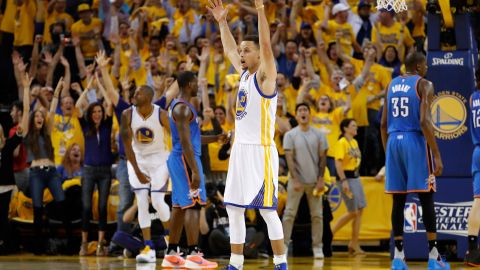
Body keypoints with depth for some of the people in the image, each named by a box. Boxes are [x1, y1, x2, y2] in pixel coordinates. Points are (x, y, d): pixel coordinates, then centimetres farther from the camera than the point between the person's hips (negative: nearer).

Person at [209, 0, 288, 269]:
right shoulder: (244, 73, 13)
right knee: (234, 210, 7)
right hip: (240, 149, 8)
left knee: (268, 210, -6)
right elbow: (229, 49, 27)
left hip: (261, 151, -8)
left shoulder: (265, 76, -9)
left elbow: (266, 45, -22)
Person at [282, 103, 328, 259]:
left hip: (314, 180, 2)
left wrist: (321, 179, -4)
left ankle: (317, 247, 9)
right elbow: (289, 158, -7)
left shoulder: (318, 134, 2)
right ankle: (283, 245, -2)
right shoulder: (290, 135, -3)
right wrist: (295, 180, -15)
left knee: (317, 215, 3)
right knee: (289, 213, -4)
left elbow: (322, 157, 3)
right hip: (297, 180, -2)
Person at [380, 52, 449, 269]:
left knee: (398, 200, 7)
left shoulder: (392, 85, 15)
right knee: (426, 199, -2)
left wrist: (387, 152, 22)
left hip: (394, 141, 6)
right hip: (415, 141, -6)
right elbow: (424, 121, -15)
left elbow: (384, 124, 14)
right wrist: (437, 156, -14)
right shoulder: (424, 84, -4)